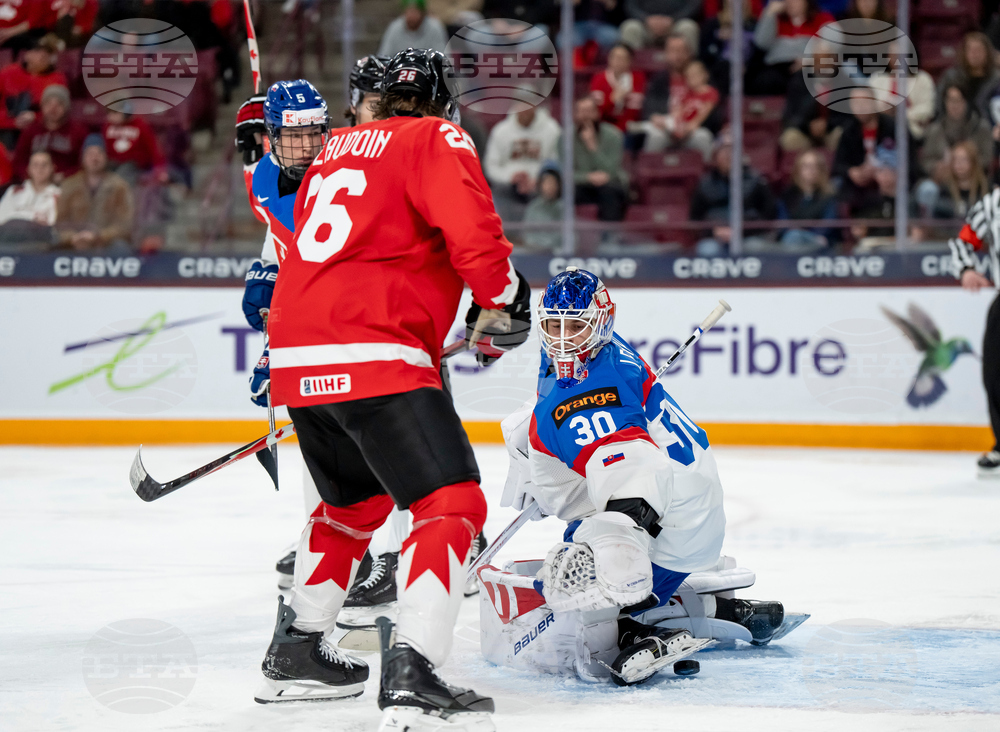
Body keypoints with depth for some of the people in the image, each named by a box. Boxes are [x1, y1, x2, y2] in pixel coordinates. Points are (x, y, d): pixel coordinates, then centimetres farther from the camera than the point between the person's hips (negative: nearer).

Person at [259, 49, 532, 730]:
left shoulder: (336, 150, 24)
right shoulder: (437, 140, 0)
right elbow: (472, 229, -17)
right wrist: (503, 300, -2)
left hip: (297, 358, 8)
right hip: (374, 356, -8)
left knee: (356, 501, 29)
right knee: (452, 504, -9)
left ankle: (296, 649, 36)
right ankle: (412, 674, -24)